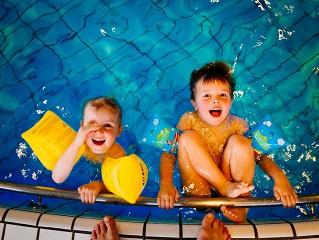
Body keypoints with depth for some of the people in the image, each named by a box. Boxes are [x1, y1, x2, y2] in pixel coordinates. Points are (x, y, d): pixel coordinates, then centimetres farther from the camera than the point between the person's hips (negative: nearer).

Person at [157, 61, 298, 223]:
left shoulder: (236, 124, -4)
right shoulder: (189, 121, -7)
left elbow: (260, 154, -5)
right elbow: (168, 153, -12)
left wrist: (279, 177, -24)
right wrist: (166, 183, -30)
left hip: (233, 181, 1)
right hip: (198, 185, -1)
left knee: (239, 142, -23)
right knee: (188, 137, -22)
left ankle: (240, 204, -14)